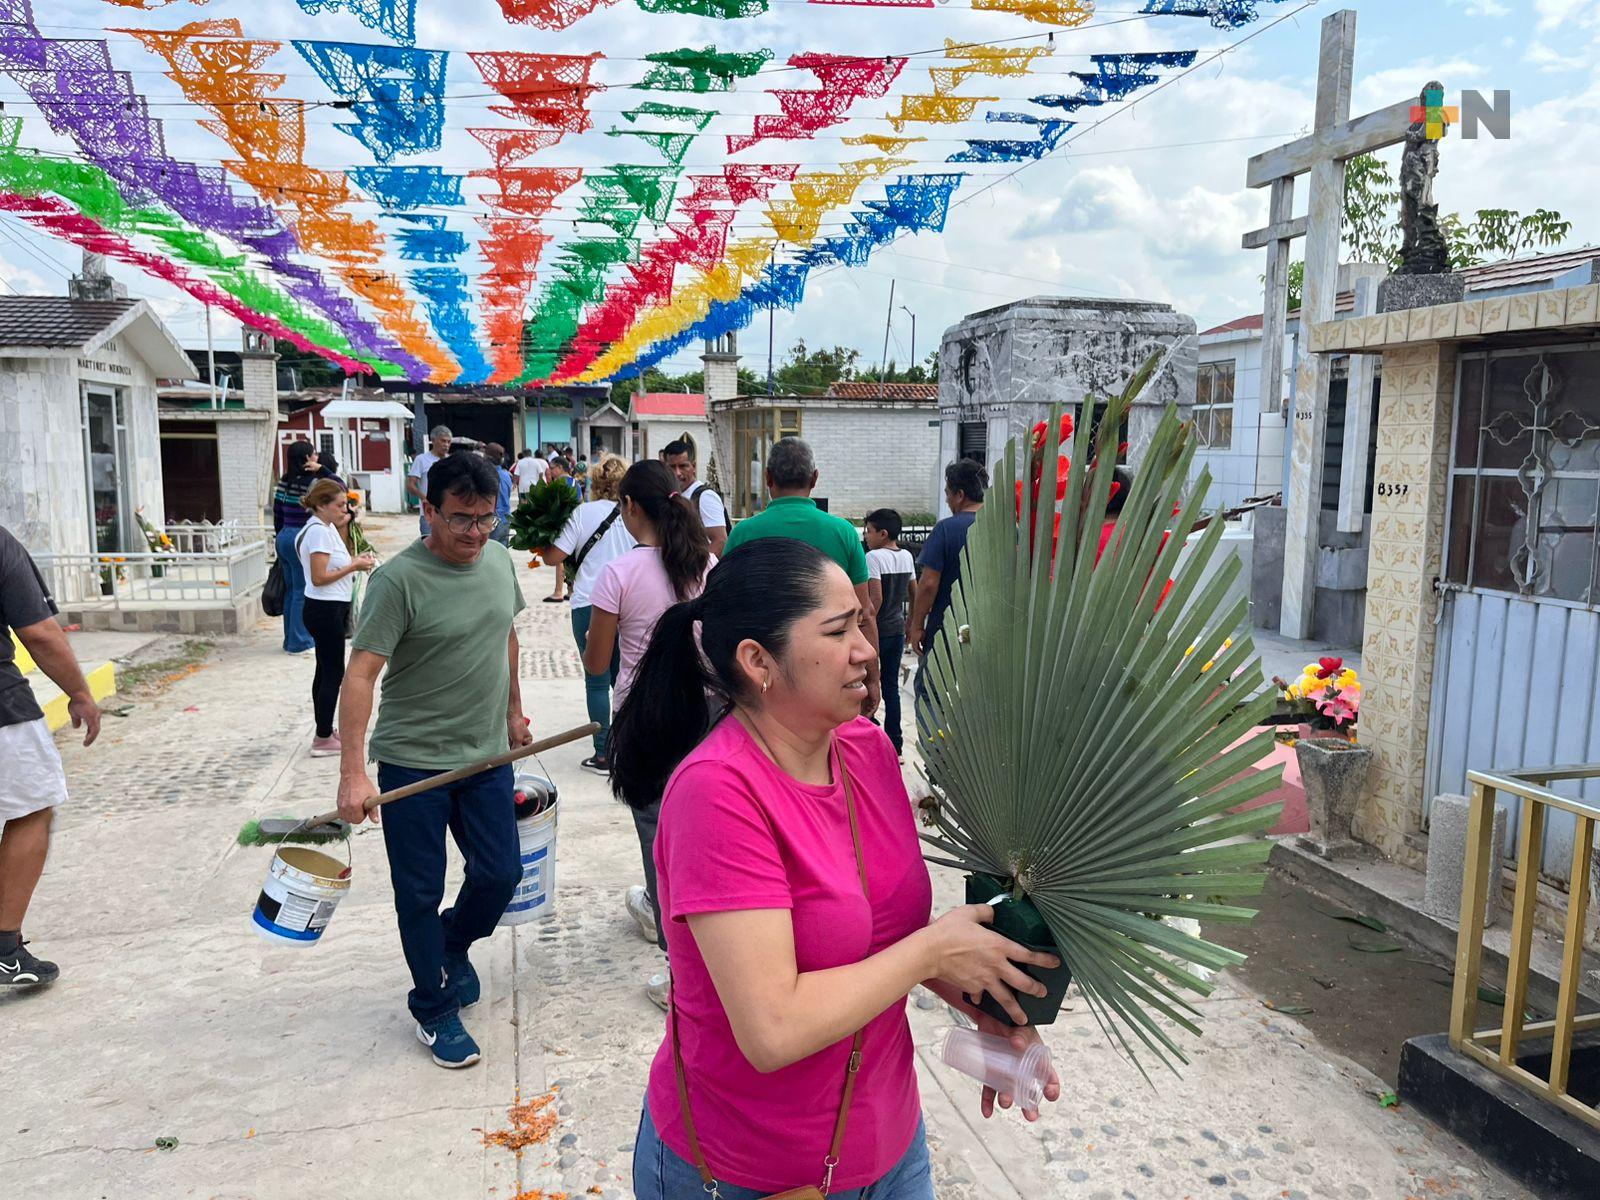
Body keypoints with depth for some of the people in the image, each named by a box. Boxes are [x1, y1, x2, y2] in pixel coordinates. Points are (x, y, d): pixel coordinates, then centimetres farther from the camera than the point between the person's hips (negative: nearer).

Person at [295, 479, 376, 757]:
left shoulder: (325, 528, 12)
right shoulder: (319, 531, -17)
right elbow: (319, 578, -21)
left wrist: (354, 561, 1)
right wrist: (354, 566, -16)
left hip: (330, 608, 10)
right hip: (325, 610, -10)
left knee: (326, 671, 15)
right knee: (333, 673, -4)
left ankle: (324, 732, 24)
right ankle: (323, 739, 2)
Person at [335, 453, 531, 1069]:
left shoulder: (499, 559, 1)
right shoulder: (399, 579, -19)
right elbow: (360, 674, -22)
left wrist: (513, 709, 20)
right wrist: (353, 772, -29)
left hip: (487, 754, 5)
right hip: (412, 761, -5)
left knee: (501, 873, 11)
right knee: (420, 894, 6)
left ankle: (454, 946, 42)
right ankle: (434, 1009, 26)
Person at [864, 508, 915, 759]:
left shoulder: (874, 557, -15)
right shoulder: (907, 557, 7)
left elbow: (876, 598, -21)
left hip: (877, 631, -7)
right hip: (897, 630, 7)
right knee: (891, 687, 11)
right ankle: (895, 744, 14)